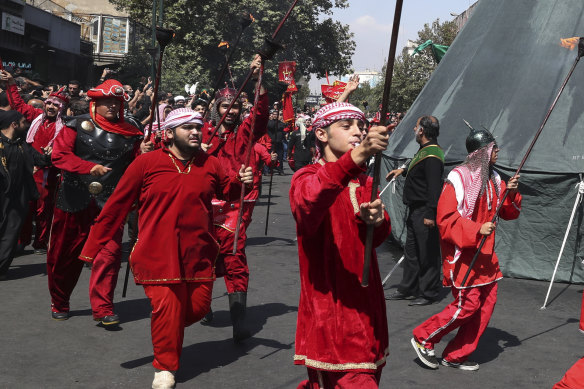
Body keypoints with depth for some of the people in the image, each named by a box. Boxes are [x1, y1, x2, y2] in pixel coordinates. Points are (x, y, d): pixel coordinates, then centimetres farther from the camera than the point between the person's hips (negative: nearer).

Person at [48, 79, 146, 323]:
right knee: (64, 254, 10)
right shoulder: (78, 126, -1)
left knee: (109, 253, -8)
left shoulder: (129, 133, 6)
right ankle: (59, 304, 30)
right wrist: (90, 167, -22)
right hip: (75, 200, -1)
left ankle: (103, 308, 0)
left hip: (110, 202, 1)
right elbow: (59, 155, -10)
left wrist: (143, 154, -14)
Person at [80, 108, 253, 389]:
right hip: (158, 253, -4)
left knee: (198, 306, 7)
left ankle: (167, 331, 40)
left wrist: (240, 181, -3)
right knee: (166, 305, -9)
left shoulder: (210, 164, 4)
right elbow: (117, 205, -4)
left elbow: (226, 190, 22)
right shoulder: (146, 163, -6)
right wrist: (95, 244, -3)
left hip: (198, 254, 4)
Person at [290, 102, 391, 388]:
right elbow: (309, 202, -32)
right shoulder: (305, 178, -7)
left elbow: (378, 238, 7)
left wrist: (378, 222, -18)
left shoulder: (365, 183, 16)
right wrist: (355, 157, -47)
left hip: (365, 305, 7)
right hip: (329, 309, -7)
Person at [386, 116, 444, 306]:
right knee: (411, 250, 17)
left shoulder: (432, 156, -19)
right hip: (415, 210, 11)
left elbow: (434, 187, -25)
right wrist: (403, 170, 28)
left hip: (425, 212, -11)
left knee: (428, 253, -2)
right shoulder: (425, 151, 13)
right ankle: (408, 288, 27)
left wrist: (430, 214, -27)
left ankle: (429, 293, 7)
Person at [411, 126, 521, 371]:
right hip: (461, 254, -8)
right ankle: (422, 338, 9)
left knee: (487, 303, 6)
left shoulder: (494, 179, 11)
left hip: (484, 254, 8)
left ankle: (456, 356, 18)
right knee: (468, 304, -10)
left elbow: (509, 213, 17)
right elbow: (445, 219, -17)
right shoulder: (458, 179, -14)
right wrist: (476, 230, -25)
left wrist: (511, 193, -3)